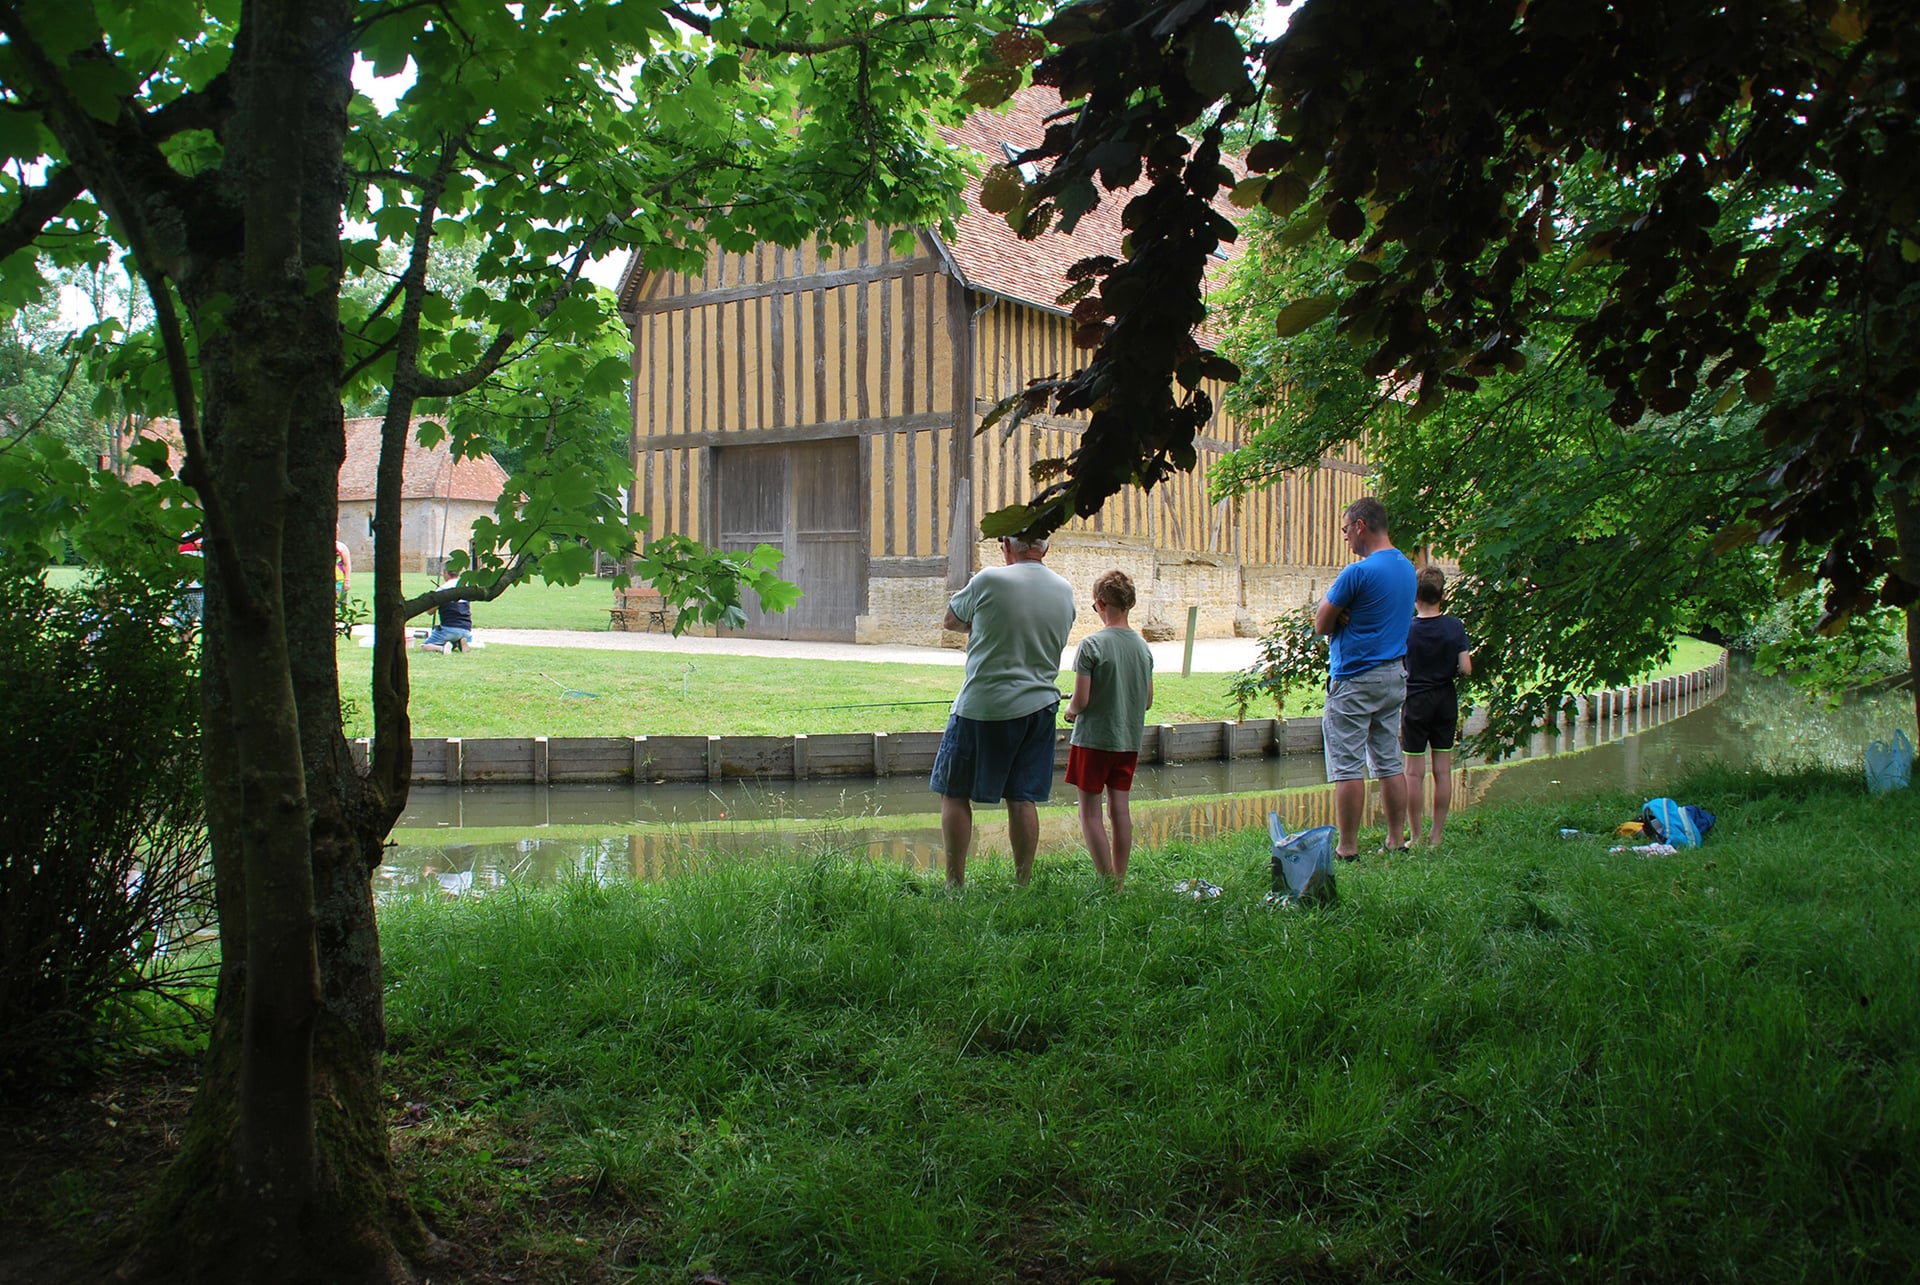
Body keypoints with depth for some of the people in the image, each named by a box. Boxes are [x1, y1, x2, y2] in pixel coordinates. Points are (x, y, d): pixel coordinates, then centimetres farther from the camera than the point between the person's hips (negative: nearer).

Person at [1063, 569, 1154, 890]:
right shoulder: (1143, 646, 4)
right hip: (1130, 740, 6)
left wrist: (1069, 711, 4)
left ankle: (1108, 884, -2)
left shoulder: (1092, 644, -15)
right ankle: (1120, 882, 14)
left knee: (1090, 811, 1)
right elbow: (1148, 702, 10)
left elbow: (1081, 700, -16)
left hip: (1094, 738, -6)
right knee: (1120, 809, 10)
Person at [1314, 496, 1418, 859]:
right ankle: (1397, 840, 17)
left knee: (1347, 767, -3)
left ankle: (1347, 848, -1)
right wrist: (1345, 616, -2)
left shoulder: (1358, 572, -18)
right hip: (1395, 676, 8)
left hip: (1356, 679, -8)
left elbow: (1321, 625, -11)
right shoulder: (1407, 567, 9)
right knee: (1389, 763, 13)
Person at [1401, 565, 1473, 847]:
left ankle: (1415, 836, 5)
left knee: (1414, 772, 3)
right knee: (1443, 770, 8)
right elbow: (1465, 668, -8)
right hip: (1446, 701, 2)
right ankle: (1436, 834, 12)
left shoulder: (1405, 630, -11)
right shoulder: (1455, 627, -6)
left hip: (1415, 702, -2)